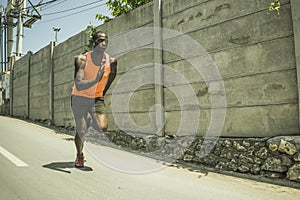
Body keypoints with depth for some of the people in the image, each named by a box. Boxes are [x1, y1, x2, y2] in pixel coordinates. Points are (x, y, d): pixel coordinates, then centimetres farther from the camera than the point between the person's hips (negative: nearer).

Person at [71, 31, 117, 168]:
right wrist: (95, 80, -41)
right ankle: (79, 155, 28)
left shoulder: (111, 61, -10)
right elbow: (78, 86, -27)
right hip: (79, 98, -2)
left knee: (103, 128, -18)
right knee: (81, 131, -3)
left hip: (97, 99, 2)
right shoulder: (82, 60, -19)